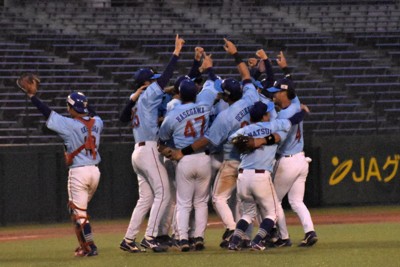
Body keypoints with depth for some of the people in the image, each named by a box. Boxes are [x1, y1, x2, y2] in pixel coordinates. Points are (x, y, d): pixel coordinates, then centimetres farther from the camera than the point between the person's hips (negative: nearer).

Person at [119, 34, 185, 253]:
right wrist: (176, 53, -12)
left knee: (145, 199, 11)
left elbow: (124, 117, 29)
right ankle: (149, 237, -16)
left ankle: (129, 239, 8)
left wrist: (132, 97, 20)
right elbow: (165, 77, -13)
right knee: (162, 194, -9)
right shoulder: (148, 96, -5)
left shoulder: (137, 102, 18)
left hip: (139, 152, 9)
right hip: (149, 150, -9)